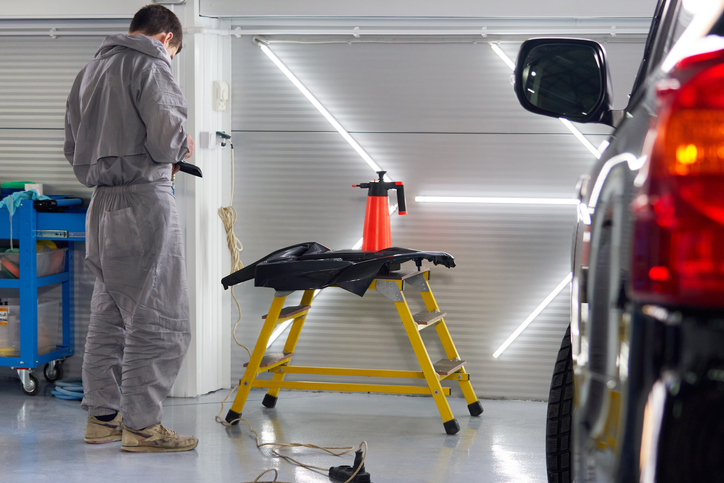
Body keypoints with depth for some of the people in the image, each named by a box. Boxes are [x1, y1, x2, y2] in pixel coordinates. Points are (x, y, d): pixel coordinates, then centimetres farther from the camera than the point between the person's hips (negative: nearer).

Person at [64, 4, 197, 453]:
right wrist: (183, 147, 3)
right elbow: (166, 138, -18)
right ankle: (142, 424, -4)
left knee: (110, 315, 14)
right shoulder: (150, 65, -7)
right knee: (157, 317, -4)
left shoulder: (91, 69, 18)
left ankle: (103, 415, 18)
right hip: (145, 200, -9)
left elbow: (74, 146, 21)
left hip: (103, 205, 9)